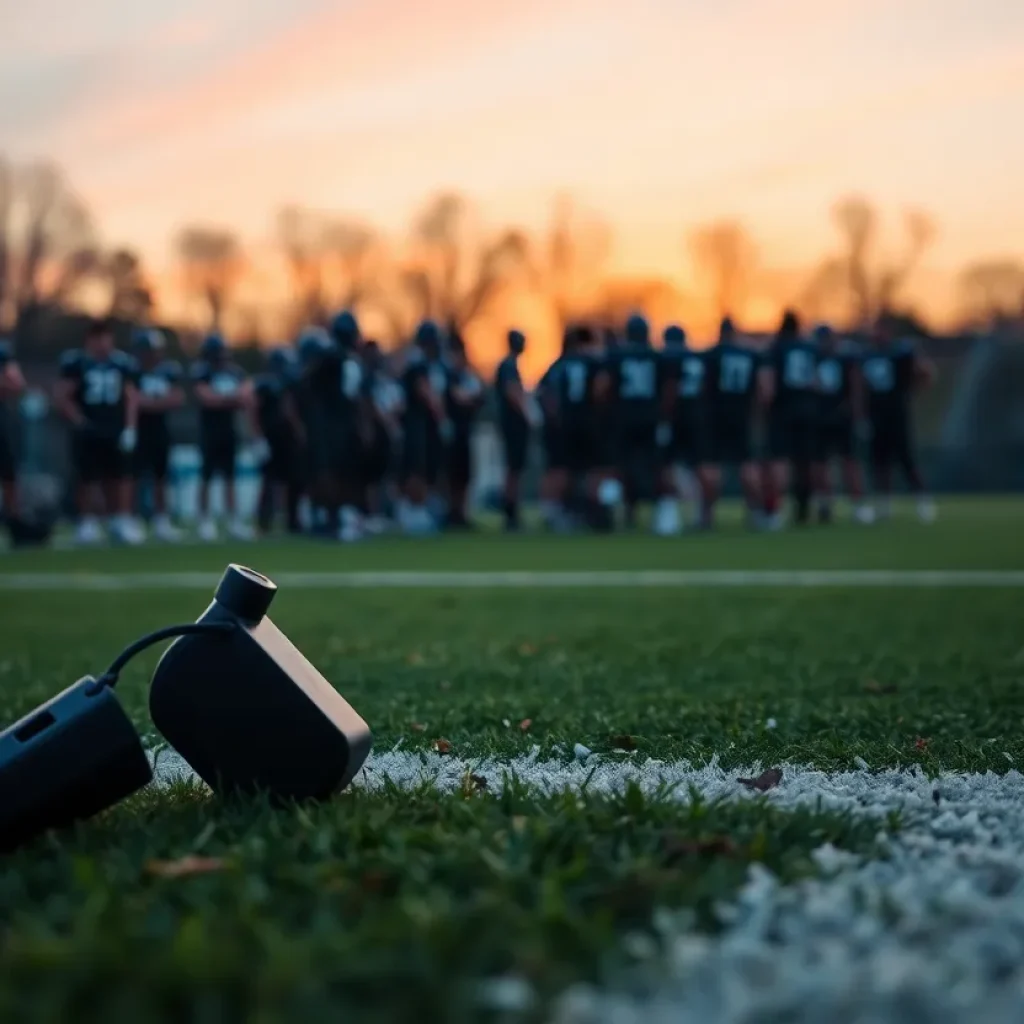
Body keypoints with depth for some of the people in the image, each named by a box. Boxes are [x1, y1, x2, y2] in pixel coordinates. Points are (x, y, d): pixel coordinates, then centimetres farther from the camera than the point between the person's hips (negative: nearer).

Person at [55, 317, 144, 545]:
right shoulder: (75, 361, -6)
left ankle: (122, 521, 8)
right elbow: (62, 398, -4)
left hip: (115, 431, 3)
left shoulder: (122, 362, 5)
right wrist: (80, 422, -13)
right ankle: (87, 523, 10)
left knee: (120, 478, 2)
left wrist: (130, 428, 0)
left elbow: (131, 397, 9)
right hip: (87, 432, -3)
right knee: (87, 478, 1)